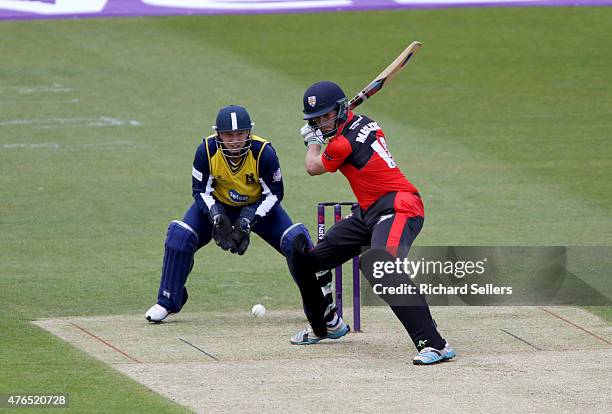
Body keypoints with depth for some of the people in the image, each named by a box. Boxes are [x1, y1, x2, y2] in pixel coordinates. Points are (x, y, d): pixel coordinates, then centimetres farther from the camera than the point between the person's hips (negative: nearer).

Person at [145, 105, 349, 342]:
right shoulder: (207, 151, -26)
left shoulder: (263, 152, -29)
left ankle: (321, 303, -4)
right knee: (179, 236, -20)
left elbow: (274, 194, -18)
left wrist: (248, 220, -28)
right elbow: (201, 190, -13)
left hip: (258, 207, -1)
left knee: (296, 240, -21)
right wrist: (218, 218, -29)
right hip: (219, 205, 1)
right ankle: (168, 302, -4)